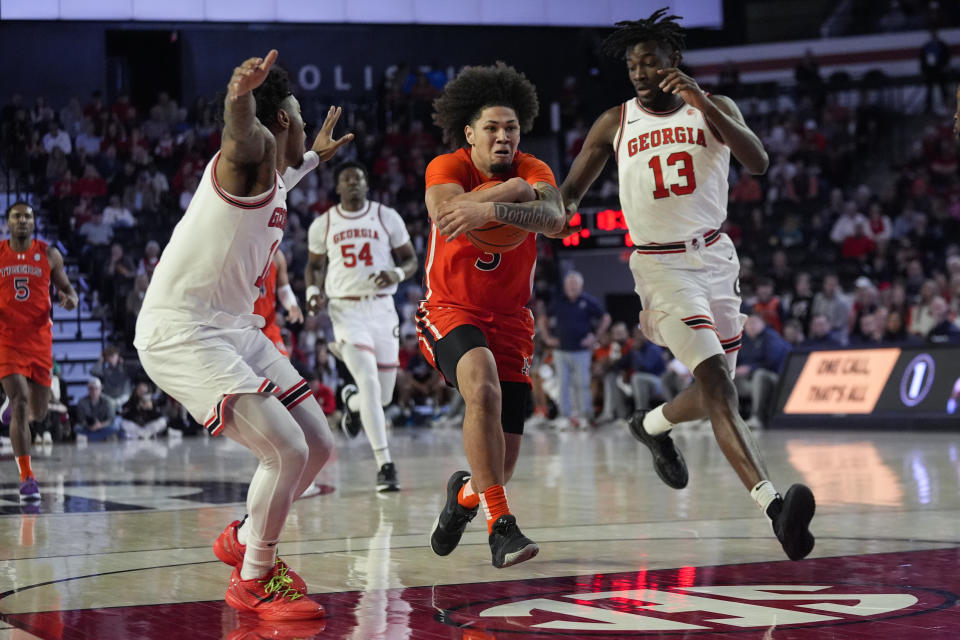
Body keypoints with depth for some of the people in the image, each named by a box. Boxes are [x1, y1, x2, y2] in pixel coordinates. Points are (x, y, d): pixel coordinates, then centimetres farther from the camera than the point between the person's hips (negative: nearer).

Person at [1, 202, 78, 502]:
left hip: (39, 339, 2)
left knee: (37, 414, 9)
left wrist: (70, 299, -13)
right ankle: (26, 478, -16)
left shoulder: (49, 255, 4)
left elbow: (67, 289, 11)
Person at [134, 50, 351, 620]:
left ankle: (245, 540, 32)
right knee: (286, 450, -20)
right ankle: (253, 581, 0)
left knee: (318, 445, 10)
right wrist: (240, 97, -64)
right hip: (181, 332, -10)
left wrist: (316, 156, 53)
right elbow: (241, 130, -41)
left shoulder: (273, 178, 15)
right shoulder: (255, 147, -14)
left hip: (234, 328, 10)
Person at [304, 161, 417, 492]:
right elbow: (315, 265, 17)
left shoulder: (387, 217, 2)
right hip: (346, 310, -2)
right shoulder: (323, 224, 4)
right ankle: (385, 465, -16)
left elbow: (410, 259, 7)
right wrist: (313, 291, -3)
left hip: (381, 308, 2)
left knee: (384, 395, 5)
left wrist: (397, 273, -15)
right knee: (369, 383, -20)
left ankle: (351, 401, 45)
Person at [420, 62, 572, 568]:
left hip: (510, 320, 3)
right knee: (484, 389, -36)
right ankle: (500, 525, -32)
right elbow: (443, 210, -32)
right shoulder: (446, 167, -8)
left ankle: (465, 492, 39)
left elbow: (553, 220, -29)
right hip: (450, 312, -3)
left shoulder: (533, 172, -6)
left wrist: (491, 209, -46)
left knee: (503, 462, 1)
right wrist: (513, 189, -26)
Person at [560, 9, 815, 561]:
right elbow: (570, 191, 11)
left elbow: (758, 162, -13)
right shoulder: (614, 124, 5)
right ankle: (773, 505, -35)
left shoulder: (715, 109, 5)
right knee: (717, 383, -22)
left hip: (715, 257, 4)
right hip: (661, 266, -3)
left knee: (715, 392, 14)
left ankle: (653, 425, 47)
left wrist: (702, 102, -24)